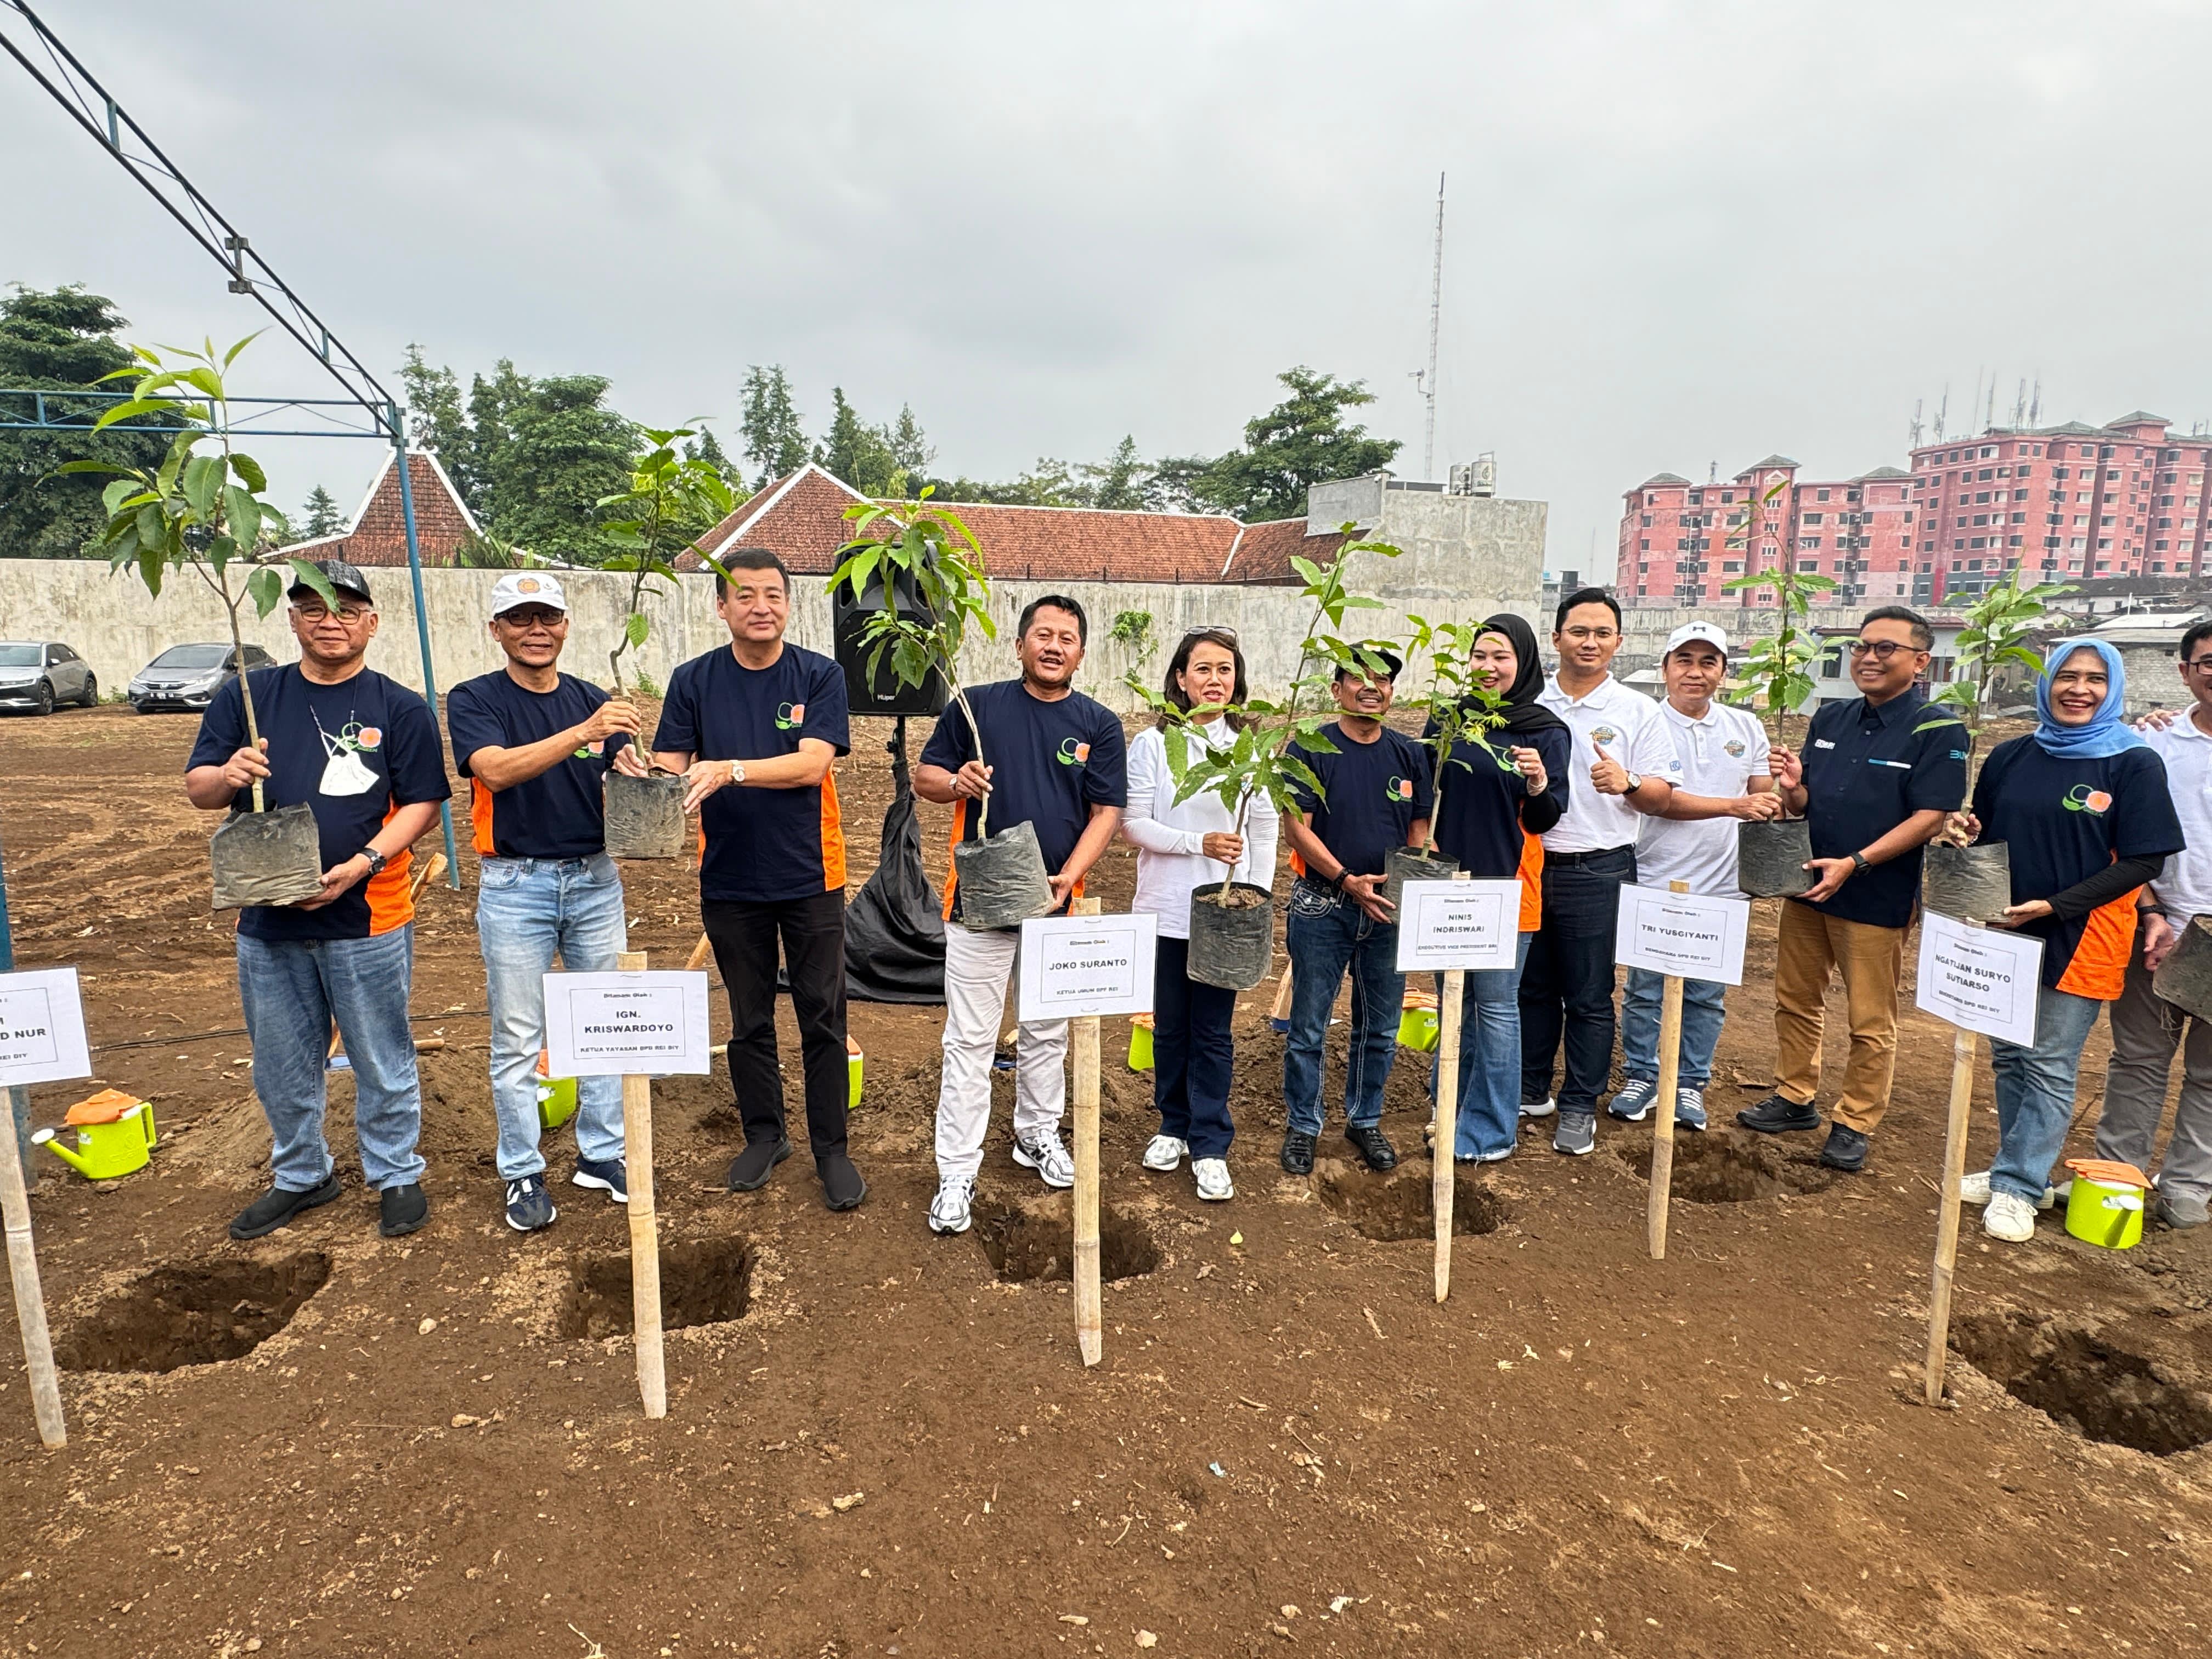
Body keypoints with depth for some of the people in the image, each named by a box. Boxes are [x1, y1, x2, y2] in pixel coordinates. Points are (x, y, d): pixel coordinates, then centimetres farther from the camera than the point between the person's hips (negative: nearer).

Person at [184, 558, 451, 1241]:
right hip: (267, 920, 3)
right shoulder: (246, 696, 7)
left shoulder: (400, 709, -1)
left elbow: (421, 803, -5)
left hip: (368, 922, -3)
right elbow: (197, 789, 7)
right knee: (282, 1066, 16)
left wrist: (362, 863, -19)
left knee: (382, 1062, 7)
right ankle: (300, 1176, 36)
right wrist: (229, 775, -17)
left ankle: (396, 1175, 24)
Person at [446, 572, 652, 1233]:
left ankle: (601, 1155, 24)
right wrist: (582, 733, -35)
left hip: (595, 880, 4)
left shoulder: (595, 701, 7)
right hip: (515, 885, -3)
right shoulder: (474, 699, -3)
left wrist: (633, 775, -25)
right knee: (518, 1039, 4)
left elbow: (628, 780, 0)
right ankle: (522, 1173, 17)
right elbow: (495, 770, -22)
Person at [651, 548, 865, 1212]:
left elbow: (812, 763, -18)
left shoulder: (819, 676, -5)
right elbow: (669, 767, -3)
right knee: (749, 1019, 15)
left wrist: (730, 769, -31)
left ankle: (831, 1149, 19)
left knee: (822, 1018, 5)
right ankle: (764, 1135, 33)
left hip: (809, 876, -2)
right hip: (729, 879, 2)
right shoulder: (693, 680, 1)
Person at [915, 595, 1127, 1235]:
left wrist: (1069, 877, -14)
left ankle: (1038, 1134, 37)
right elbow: (925, 777, 4)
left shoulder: (1098, 725, 3)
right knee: (969, 1040, 2)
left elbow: (1106, 811, 0)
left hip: (1056, 902, 2)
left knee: (1048, 1032, 17)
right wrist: (957, 782, -19)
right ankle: (957, 1173, 11)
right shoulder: (977, 706, 0)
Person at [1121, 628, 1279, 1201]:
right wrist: (1200, 843, -17)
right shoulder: (1153, 743, -2)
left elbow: (1265, 830, 4)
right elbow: (1132, 824, -6)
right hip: (1166, 909, 0)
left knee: (1213, 1031, 5)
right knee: (1170, 1026, 13)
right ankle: (1174, 1125, 31)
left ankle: (1209, 1145, 16)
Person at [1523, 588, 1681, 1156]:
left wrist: (1627, 783, -23)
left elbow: (1662, 794, -3)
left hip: (1597, 873, -3)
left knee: (1589, 998, 5)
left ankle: (1579, 1107, 18)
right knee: (1532, 988, 13)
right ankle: (1530, 1090, 28)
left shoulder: (1637, 711, 1)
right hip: (1530, 865, 3)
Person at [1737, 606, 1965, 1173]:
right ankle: (1794, 1099, 29)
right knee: (1795, 1001, 14)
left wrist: (1854, 864, -23)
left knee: (1870, 1022, 5)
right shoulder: (1829, 719, 8)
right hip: (1807, 885, 6)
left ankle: (1854, 1124, 19)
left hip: (1877, 898, -5)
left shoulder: (1938, 732, -9)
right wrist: (1792, 785, -12)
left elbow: (1929, 818, -15)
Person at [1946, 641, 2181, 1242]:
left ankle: (2017, 1186, 13)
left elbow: (2144, 861, -10)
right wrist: (1965, 832, -10)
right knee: (2009, 1058, 13)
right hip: (2004, 934, 4)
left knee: (2049, 1067, 3)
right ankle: (2019, 1168, 27)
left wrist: (2053, 905, -18)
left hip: (2079, 939, -4)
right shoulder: (2010, 757, 5)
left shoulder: (2135, 764, -7)